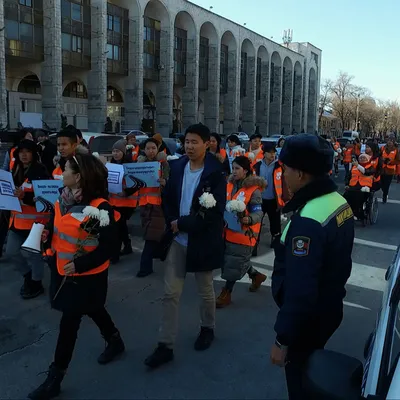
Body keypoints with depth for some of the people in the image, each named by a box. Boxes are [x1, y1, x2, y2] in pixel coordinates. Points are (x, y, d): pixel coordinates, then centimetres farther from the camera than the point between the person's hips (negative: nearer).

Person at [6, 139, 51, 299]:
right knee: (11, 251, 14)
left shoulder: (40, 171, -14)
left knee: (31, 253, -1)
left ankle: (36, 283, 20)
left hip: (35, 219, -8)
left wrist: (25, 196, -30)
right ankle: (28, 275, 37)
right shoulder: (16, 170, 11)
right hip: (18, 218, 8)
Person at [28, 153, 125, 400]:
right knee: (92, 309, 23)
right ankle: (115, 341, 48)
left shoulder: (101, 208, -24)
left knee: (70, 321, 3)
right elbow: (58, 230, 11)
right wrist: (46, 235, -10)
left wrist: (79, 265, -23)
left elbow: (107, 247, -20)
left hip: (87, 275, -7)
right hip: (62, 269, 7)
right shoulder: (64, 199, -3)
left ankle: (55, 377, 19)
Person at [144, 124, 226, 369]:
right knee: (171, 294, 4)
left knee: (205, 292, 16)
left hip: (202, 241, -4)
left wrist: (182, 224, -18)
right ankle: (166, 346, 13)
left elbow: (214, 213, -18)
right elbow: (168, 199, 8)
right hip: (178, 240, 4)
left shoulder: (216, 173, -13)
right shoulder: (177, 167, 1)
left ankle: (208, 329, 41)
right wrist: (172, 223, -9)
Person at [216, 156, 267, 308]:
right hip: (229, 231, 7)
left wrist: (248, 219, -33)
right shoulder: (230, 185, 5)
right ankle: (256, 275, 42)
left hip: (243, 234, -7)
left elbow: (258, 213, -14)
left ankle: (226, 293, 16)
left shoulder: (254, 190, -13)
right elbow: (224, 205, 13)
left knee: (234, 263, 0)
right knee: (232, 261, 18)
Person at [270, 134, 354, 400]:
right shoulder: (339, 201, -2)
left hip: (308, 318, -9)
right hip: (331, 307, 9)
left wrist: (283, 339, -22)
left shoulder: (308, 220, -32)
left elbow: (300, 290, -31)